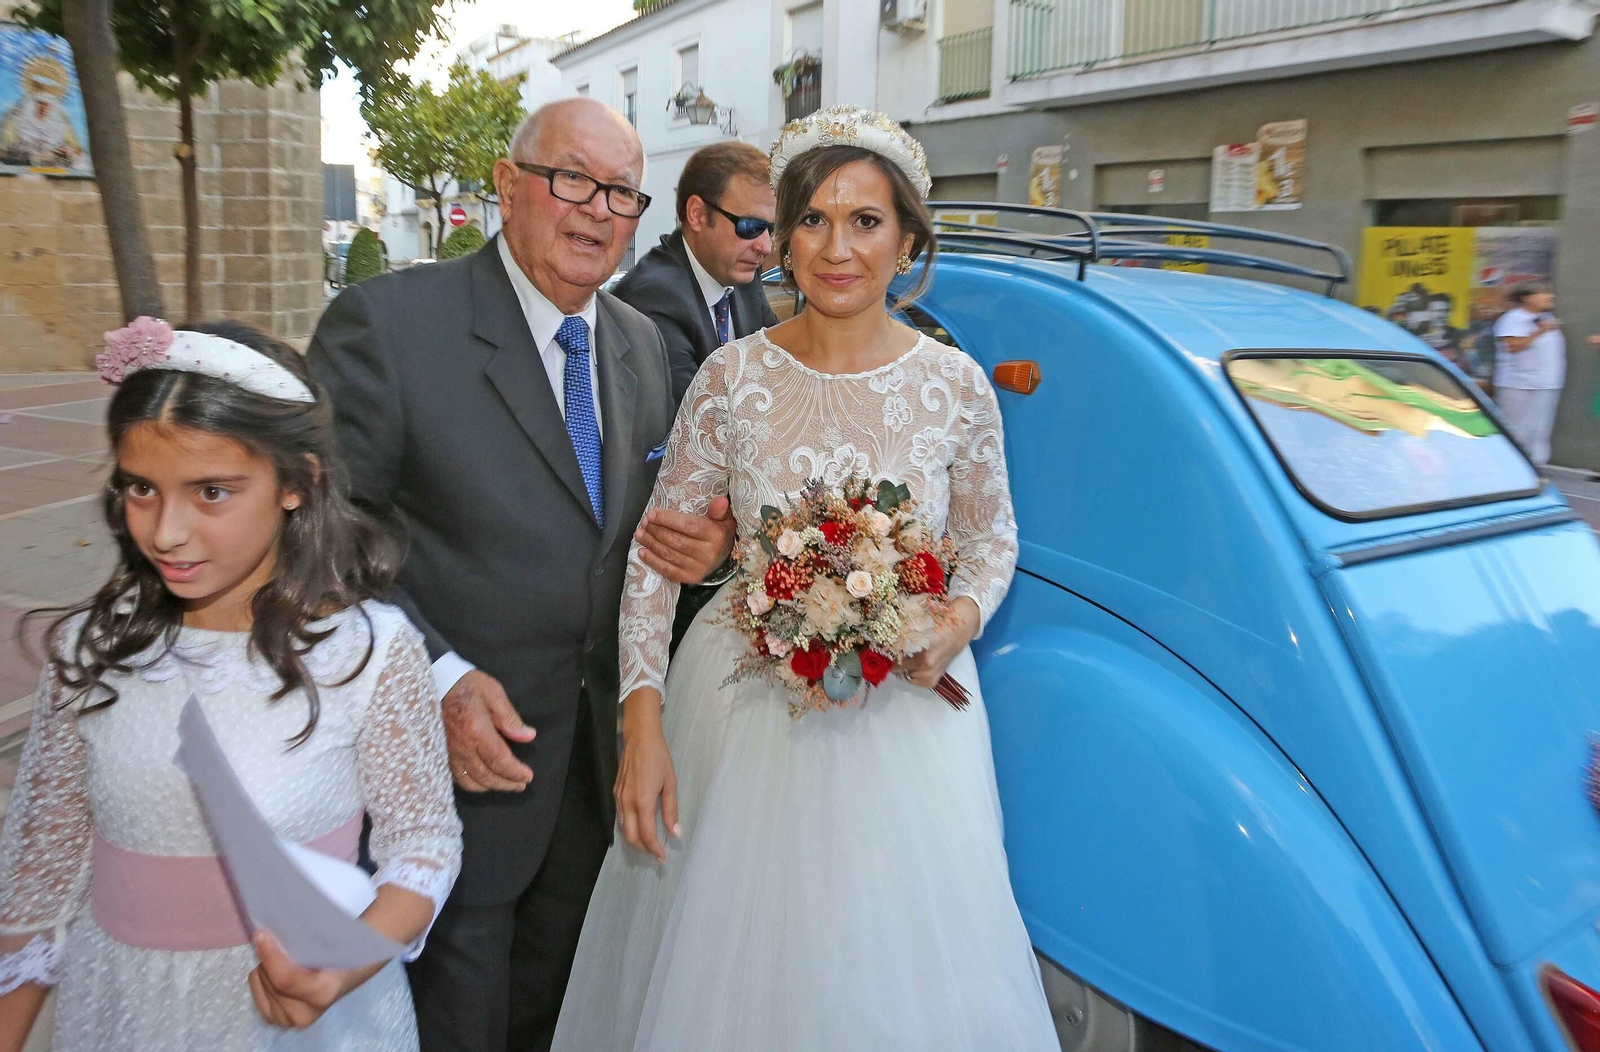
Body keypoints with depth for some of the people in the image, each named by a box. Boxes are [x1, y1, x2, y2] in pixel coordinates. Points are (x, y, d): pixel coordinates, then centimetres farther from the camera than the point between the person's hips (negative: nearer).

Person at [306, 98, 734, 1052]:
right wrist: (436, 677, -24)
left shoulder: (643, 342, 5)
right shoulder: (389, 322, -15)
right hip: (467, 747, -5)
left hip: (605, 748, 6)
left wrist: (708, 544, -9)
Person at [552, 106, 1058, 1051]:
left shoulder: (956, 385, -5)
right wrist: (643, 724, -10)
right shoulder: (734, 376, -7)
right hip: (745, 711, 0)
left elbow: (991, 540, 8)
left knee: (898, 971, 13)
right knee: (731, 968, 15)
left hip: (903, 714, 1)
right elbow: (656, 553, -4)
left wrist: (958, 622, -13)